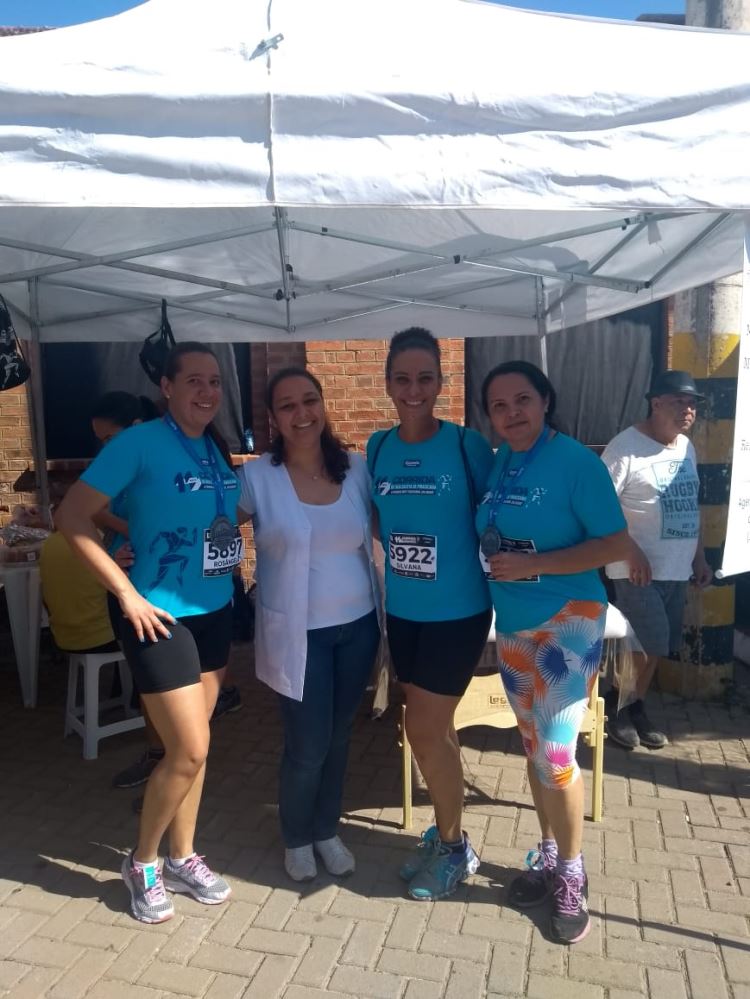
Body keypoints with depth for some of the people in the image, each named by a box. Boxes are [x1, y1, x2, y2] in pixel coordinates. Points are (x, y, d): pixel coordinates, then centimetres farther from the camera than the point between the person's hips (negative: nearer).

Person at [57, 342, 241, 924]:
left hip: (216, 612, 7)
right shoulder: (139, 443, -14)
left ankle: (183, 858, 34)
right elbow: (72, 518, -15)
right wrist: (127, 594, -16)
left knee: (192, 747, 16)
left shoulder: (217, 450, 6)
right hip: (162, 617, -6)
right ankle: (142, 862, 22)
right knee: (189, 751, -3)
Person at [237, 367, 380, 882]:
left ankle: (327, 830, 42)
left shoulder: (357, 468, -2)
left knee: (339, 737, 17)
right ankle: (296, 839, 35)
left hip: (358, 624, 3)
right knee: (307, 746, 5)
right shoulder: (256, 477, -11)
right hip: (297, 632, -3)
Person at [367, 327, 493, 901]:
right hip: (402, 611, 5)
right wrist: (398, 546, 2)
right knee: (435, 728, 17)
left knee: (424, 730, 1)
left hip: (459, 612, -5)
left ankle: (456, 847, 25)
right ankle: (444, 834, 37)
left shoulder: (468, 446, -12)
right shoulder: (378, 448, 2)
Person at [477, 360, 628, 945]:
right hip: (511, 626, 6)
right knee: (534, 748, 16)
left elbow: (617, 545, -17)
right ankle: (548, 856, 35)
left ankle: (572, 875, 21)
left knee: (556, 753, -3)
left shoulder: (577, 462, -15)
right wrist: (496, 569, -2)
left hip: (567, 624, -6)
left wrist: (530, 565, -22)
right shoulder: (495, 463, 3)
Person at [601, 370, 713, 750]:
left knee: (655, 647, 13)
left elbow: (690, 508, 18)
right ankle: (615, 704, 16)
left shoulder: (686, 448, 11)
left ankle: (635, 709, 29)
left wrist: (699, 558, 16)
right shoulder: (626, 446, -13)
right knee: (648, 646, -7)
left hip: (676, 570, 7)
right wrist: (631, 551, -22)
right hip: (636, 570, -7)